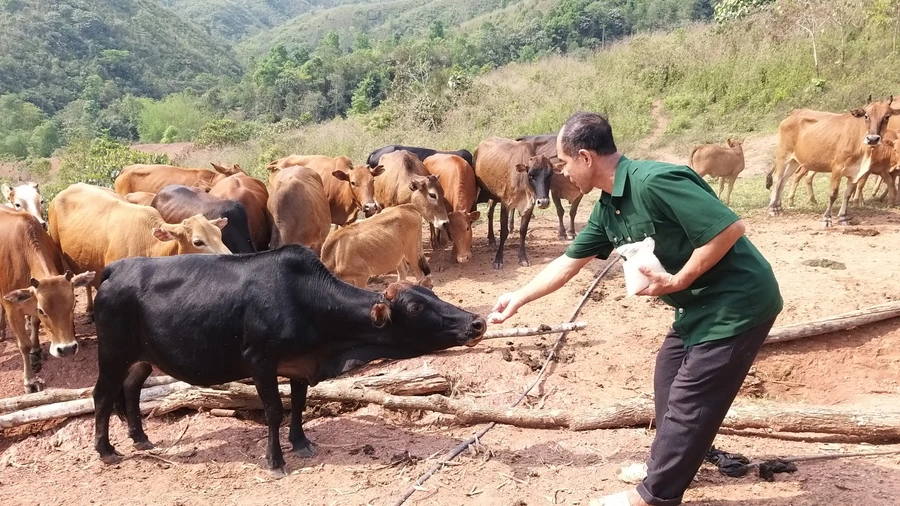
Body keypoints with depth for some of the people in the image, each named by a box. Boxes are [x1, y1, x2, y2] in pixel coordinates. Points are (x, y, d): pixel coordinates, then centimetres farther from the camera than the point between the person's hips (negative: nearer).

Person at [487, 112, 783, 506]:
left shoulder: (653, 182, -27)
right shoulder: (608, 209, 4)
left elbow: (730, 227, -28)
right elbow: (568, 264, 13)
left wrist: (677, 281, -22)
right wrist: (519, 298, 15)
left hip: (736, 302, -9)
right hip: (700, 303, 9)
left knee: (688, 400, 0)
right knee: (669, 378, 22)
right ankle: (669, 462, 40)